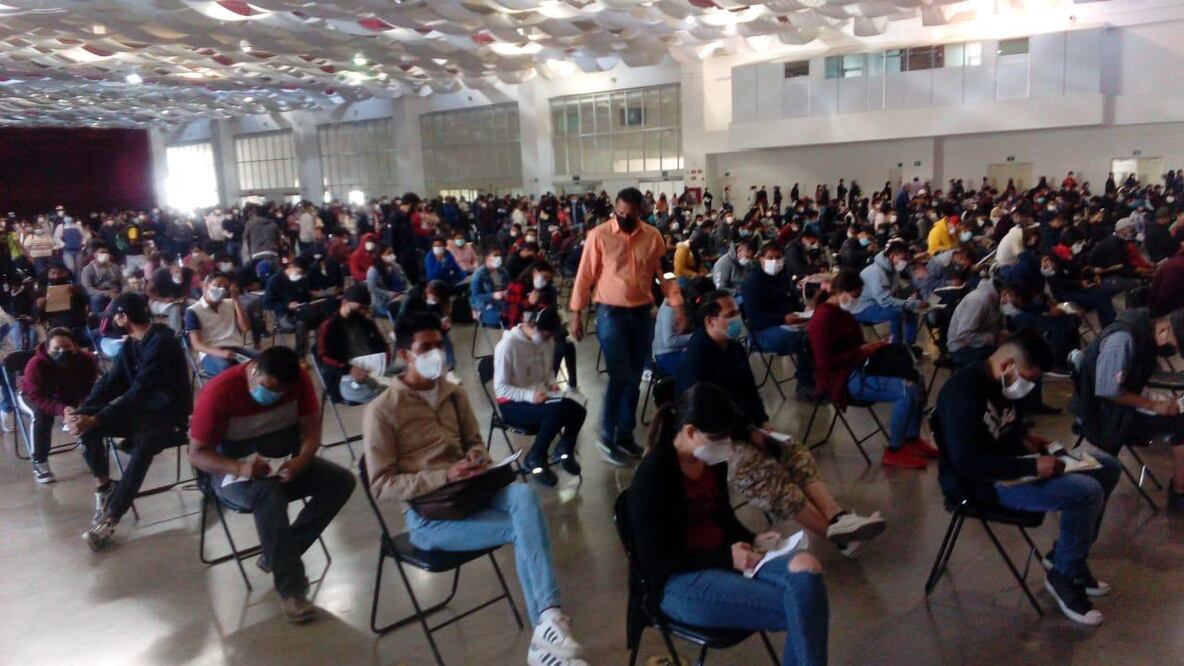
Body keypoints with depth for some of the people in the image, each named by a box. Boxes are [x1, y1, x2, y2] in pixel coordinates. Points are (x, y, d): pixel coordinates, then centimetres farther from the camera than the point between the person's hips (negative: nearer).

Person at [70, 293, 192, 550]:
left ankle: (109, 522, -28)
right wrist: (82, 410, -13)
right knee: (84, 422, -10)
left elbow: (139, 391, -27)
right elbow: (111, 382, 4)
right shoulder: (131, 343, 7)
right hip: (142, 409, 9)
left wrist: (96, 420, -28)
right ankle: (103, 487, -1)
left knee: (143, 446, -36)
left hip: (169, 415, -8)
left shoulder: (162, 343, -21)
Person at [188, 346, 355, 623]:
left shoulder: (299, 380, -12)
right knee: (269, 494, -37)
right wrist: (240, 468, -37)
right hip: (234, 471, -4)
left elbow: (311, 429, -8)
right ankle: (291, 588, -31)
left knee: (342, 480, -18)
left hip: (286, 463, 5)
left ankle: (277, 555, -12)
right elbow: (197, 453, -18)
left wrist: (301, 461, -30)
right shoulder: (219, 392, -22)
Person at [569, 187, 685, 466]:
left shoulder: (653, 236, 2)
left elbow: (664, 273, 7)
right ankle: (606, 436, 6)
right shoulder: (598, 235, -7)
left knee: (634, 379, 10)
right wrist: (576, 313, -6)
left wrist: (677, 305, 0)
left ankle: (625, 434, 24)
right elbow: (585, 276, -5)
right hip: (611, 313, -4)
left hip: (642, 313, 4)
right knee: (620, 376, -9)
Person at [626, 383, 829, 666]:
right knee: (799, 610, -20)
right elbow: (655, 558, -18)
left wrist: (751, 540, 1)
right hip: (678, 580, -7)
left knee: (805, 569, -21)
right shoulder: (653, 475, -18)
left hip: (725, 558, 7)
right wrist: (726, 557, -19)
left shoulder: (713, 461, 4)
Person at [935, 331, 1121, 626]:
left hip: (1010, 459, 10)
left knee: (1107, 468, 10)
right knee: (1086, 492, -23)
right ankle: (1064, 576, 0)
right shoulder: (964, 392, -28)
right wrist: (1031, 466, -29)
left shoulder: (1002, 381, 3)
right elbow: (969, 463, -33)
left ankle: (1065, 554, 18)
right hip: (982, 481, -10)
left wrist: (1027, 437, 4)